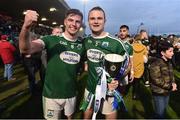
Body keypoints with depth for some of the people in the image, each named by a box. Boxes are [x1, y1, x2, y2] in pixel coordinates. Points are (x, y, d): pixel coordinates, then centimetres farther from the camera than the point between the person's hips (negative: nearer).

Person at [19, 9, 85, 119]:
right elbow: (26, 49, -29)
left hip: (71, 94, 3)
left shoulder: (81, 45, -3)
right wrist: (26, 27, -45)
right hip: (51, 94, -3)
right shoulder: (51, 40, -13)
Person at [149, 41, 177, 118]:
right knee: (160, 113, 5)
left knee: (163, 110, 23)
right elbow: (157, 80, -25)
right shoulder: (156, 63, -23)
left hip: (167, 92, 8)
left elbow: (171, 75, 16)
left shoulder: (168, 62, 4)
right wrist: (170, 87, -18)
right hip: (159, 93, -8)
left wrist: (173, 83, -3)